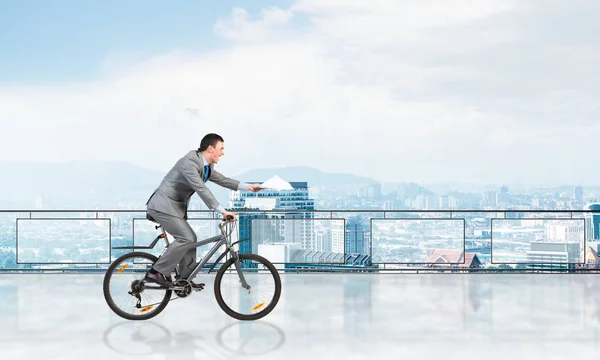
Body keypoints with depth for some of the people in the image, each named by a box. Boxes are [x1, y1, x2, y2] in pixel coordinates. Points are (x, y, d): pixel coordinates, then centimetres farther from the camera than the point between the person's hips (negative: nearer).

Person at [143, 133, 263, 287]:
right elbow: (201, 189, -30)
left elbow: (223, 180, 16)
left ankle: (185, 279, 15)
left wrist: (248, 187, 6)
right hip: (163, 205, -10)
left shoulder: (206, 167, 9)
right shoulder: (190, 162, -22)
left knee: (191, 238, 8)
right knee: (186, 238, -16)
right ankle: (155, 273, -11)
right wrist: (222, 211, -32)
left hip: (175, 207, 10)